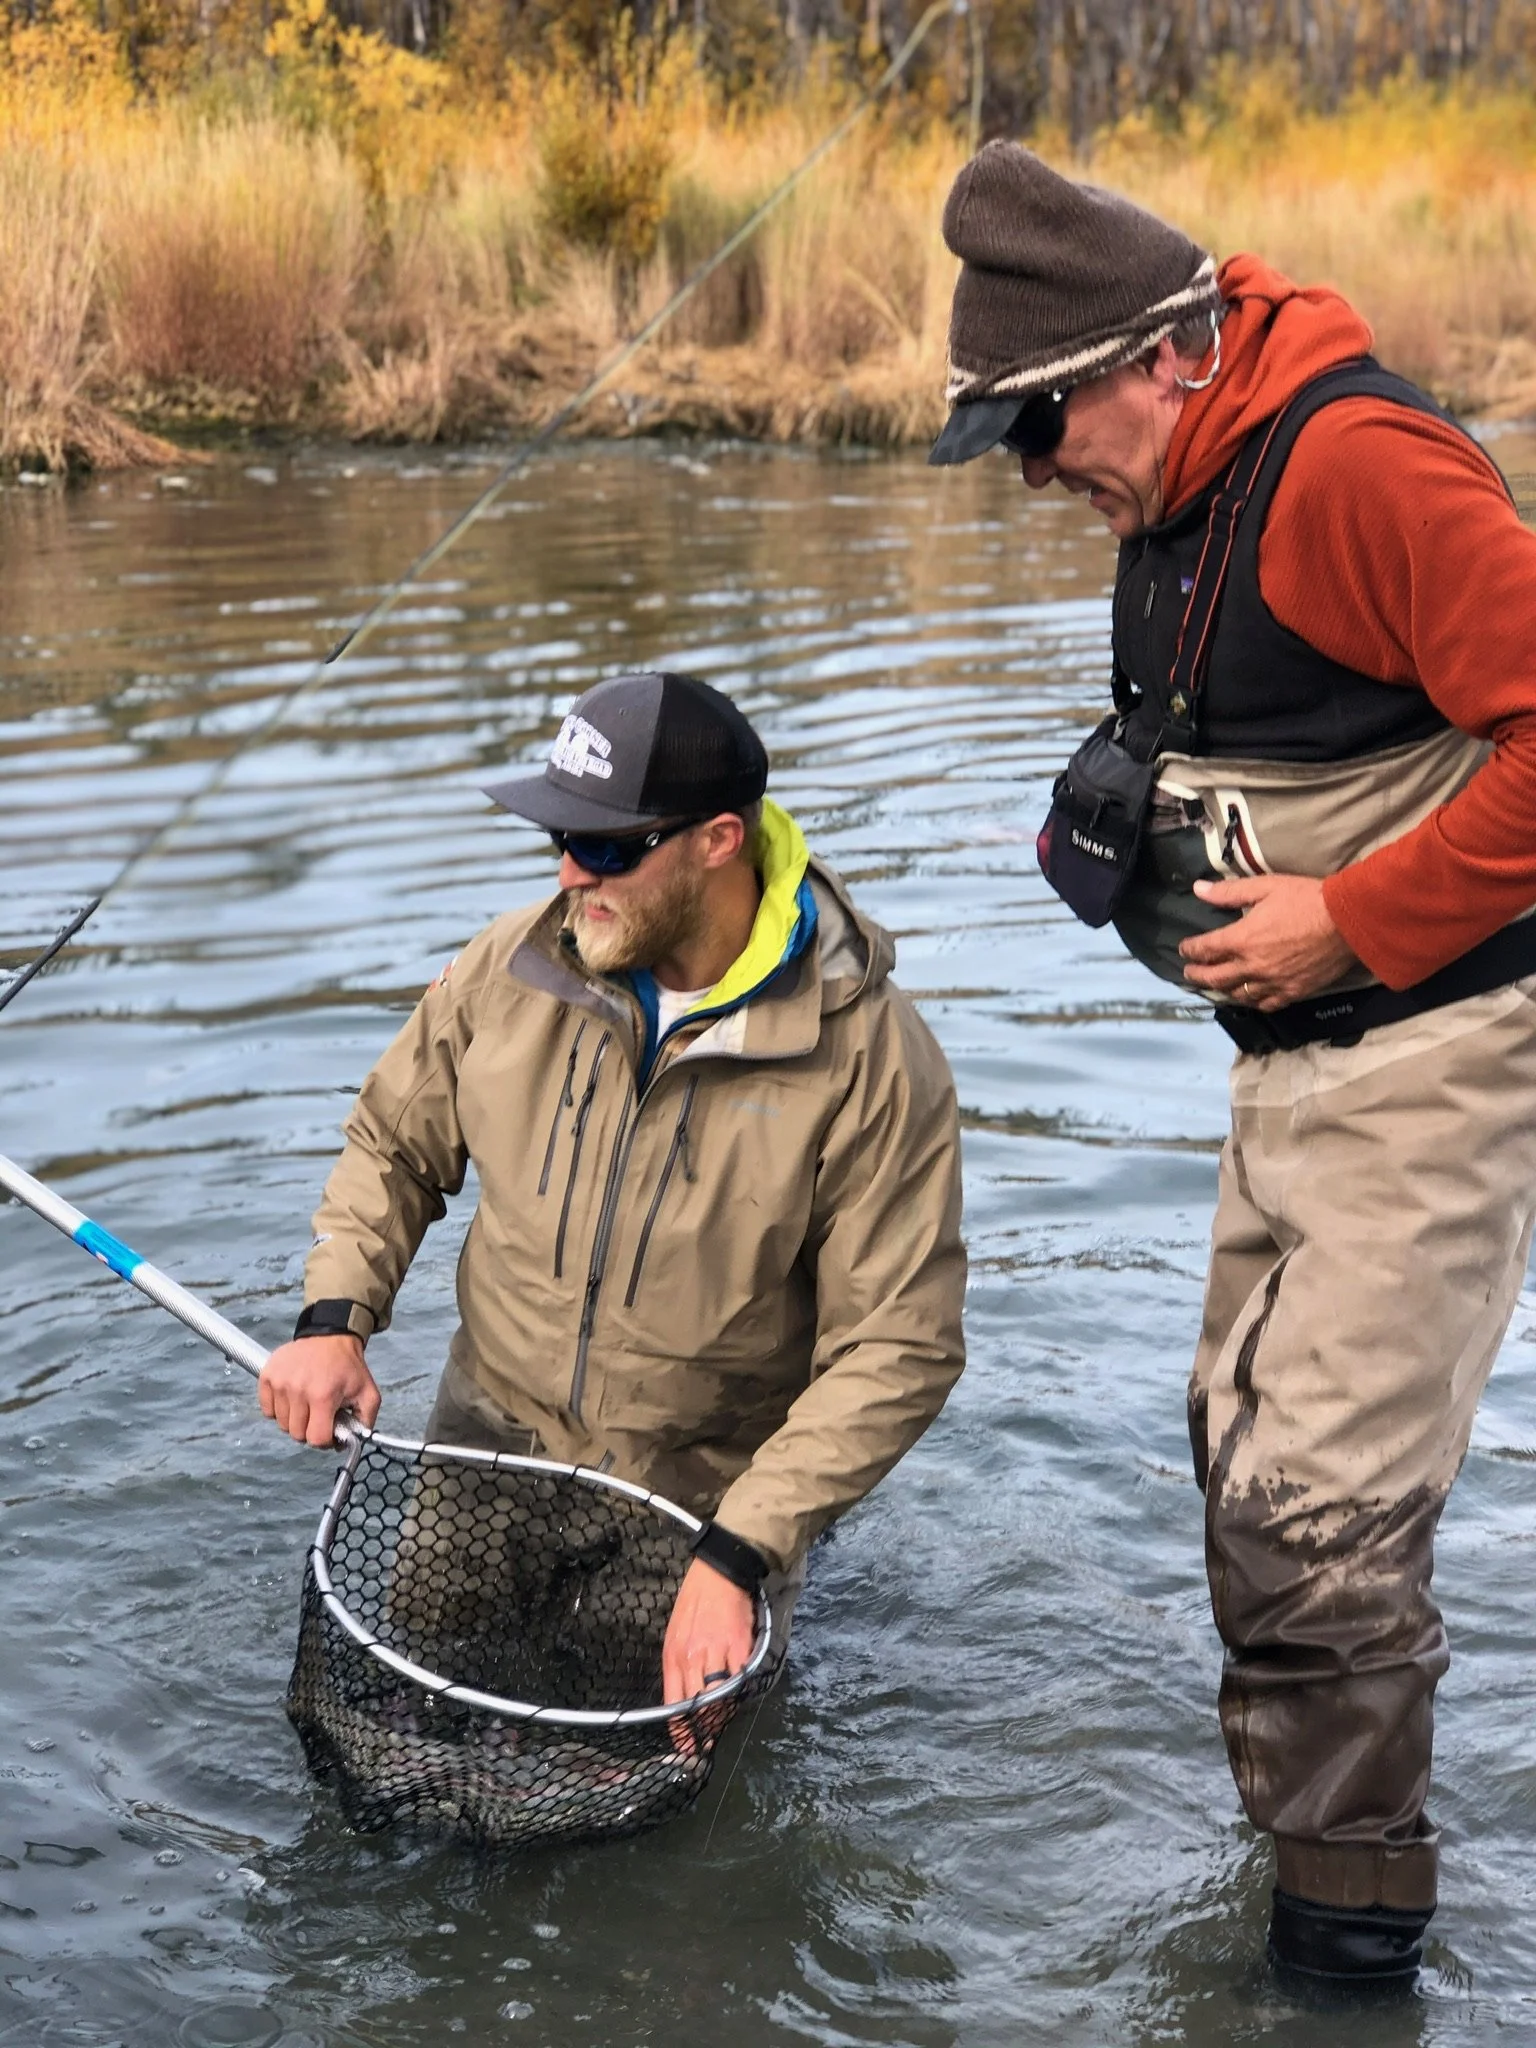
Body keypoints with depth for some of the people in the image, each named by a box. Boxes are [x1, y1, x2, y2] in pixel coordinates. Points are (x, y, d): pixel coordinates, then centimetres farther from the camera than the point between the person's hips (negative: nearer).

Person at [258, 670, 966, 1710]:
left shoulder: (869, 1058, -22)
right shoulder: (513, 968, -9)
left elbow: (895, 1349, -21)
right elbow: (395, 1143, 8)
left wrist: (735, 1560, -26)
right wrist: (334, 1320, -8)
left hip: (711, 1496, -3)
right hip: (490, 1445, 4)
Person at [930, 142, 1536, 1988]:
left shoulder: (1362, 463, -21)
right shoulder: (1178, 506, 10)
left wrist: (1350, 922, -23)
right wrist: (1117, 840, 3)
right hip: (1292, 1055, 10)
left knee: (1319, 1504, -7)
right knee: (1245, 1455, 17)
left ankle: (1348, 1919, 12)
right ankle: (1289, 1823, 36)